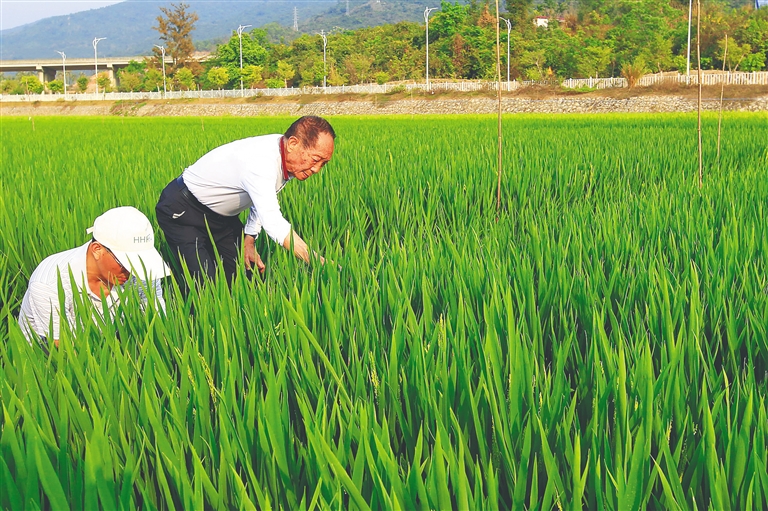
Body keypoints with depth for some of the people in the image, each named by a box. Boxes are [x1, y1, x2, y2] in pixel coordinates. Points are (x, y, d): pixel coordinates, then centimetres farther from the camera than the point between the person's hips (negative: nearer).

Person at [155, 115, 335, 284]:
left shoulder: (286, 158, -8)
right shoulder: (260, 161, -38)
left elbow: (264, 201, 11)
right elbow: (274, 224, -46)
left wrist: (249, 238, 2)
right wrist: (320, 262, -49)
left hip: (220, 214, 9)